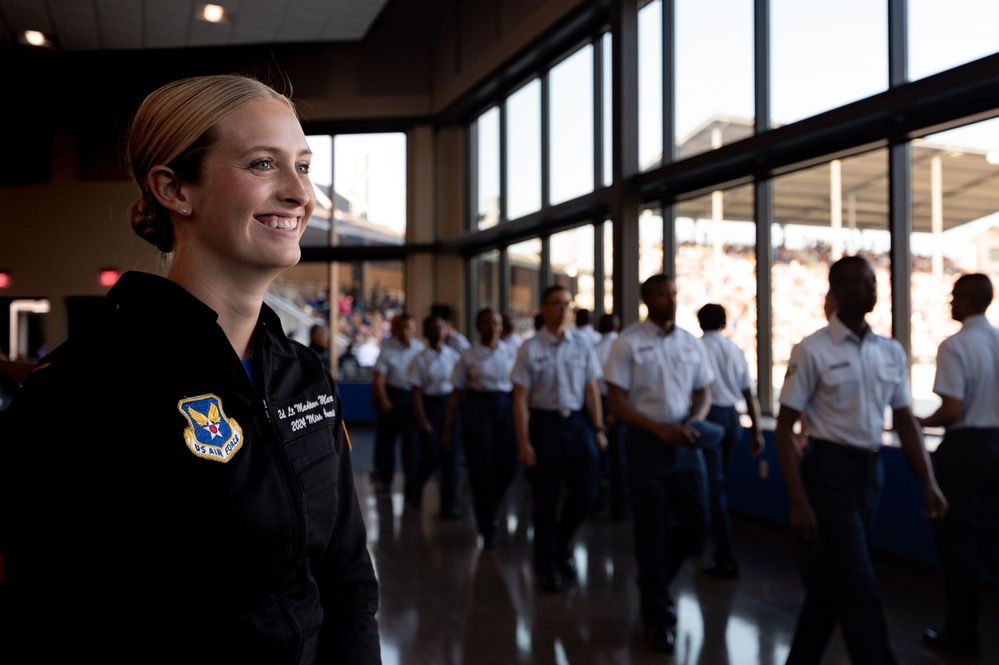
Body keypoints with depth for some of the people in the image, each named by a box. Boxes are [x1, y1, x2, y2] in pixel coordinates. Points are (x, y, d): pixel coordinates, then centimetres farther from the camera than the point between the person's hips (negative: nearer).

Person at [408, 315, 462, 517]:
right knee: (430, 456, -1)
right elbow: (416, 391, -6)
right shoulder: (421, 359, -4)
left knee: (450, 455, 2)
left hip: (450, 403, 3)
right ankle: (417, 490, 30)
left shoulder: (453, 356, 5)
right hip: (429, 404, -3)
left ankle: (449, 504, 9)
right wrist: (422, 419, -11)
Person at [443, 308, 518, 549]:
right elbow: (456, 393, 2)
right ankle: (487, 530, 11)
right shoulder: (469, 356, 2)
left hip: (505, 407, 3)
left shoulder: (510, 353, 10)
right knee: (481, 469, -1)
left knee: (507, 468, -1)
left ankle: (488, 512, 30)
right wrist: (448, 429, 0)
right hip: (477, 407, -3)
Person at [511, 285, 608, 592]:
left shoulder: (582, 345, 4)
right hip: (544, 423, -3)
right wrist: (524, 442, -10)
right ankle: (547, 567, 23)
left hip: (577, 422, 3)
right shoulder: (530, 348, -5)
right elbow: (520, 398, -6)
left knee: (585, 491, 0)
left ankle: (561, 544, 29)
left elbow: (591, 390, 7)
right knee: (546, 499, 6)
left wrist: (598, 428, 2)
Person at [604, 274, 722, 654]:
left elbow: (703, 393, 14)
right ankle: (657, 615, 18)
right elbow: (616, 401, -10)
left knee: (695, 522, 6)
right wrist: (661, 430, -17)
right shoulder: (629, 342, -7)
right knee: (651, 529, 3)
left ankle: (654, 580, 33)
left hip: (686, 442, 4)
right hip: (648, 441, -4)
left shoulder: (691, 343, 7)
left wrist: (693, 422, -8)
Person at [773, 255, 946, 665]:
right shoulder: (812, 351, -10)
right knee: (858, 585, -4)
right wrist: (799, 503, -16)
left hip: (871, 470, 6)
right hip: (829, 470, -6)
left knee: (829, 580, 15)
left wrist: (928, 482, 1)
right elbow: (784, 428, -9)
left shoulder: (891, 352, 6)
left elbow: (904, 422, 12)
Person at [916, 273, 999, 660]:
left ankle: (961, 633, 17)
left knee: (958, 542, 6)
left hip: (965, 448, -6)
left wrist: (923, 422, -2)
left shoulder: (955, 346, -15)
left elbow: (952, 409, -19)